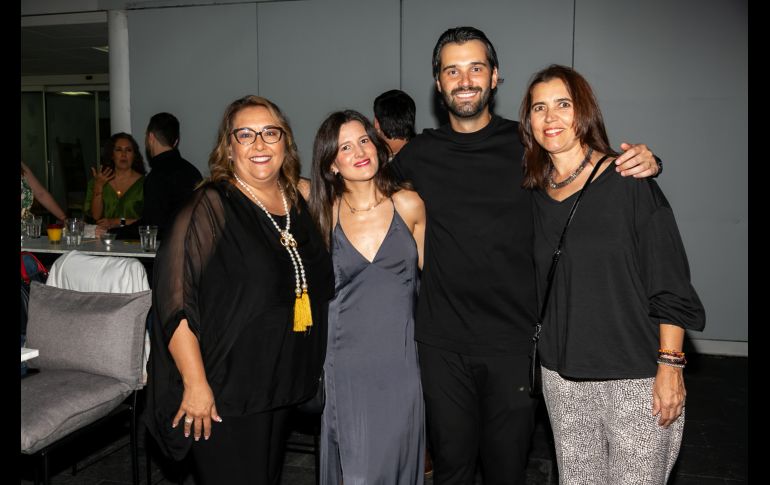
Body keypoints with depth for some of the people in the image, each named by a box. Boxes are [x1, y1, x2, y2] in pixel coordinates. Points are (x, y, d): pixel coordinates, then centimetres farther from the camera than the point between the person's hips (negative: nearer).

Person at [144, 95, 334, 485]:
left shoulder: (297, 203, 6)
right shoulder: (210, 207, -14)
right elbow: (174, 298, -20)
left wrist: (308, 369, 16)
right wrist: (195, 384, -22)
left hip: (283, 389, 7)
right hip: (223, 396, -7)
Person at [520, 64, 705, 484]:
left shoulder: (629, 182, -7)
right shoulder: (534, 195, 6)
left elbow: (670, 285, -9)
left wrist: (670, 366, -12)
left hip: (637, 376, -4)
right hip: (562, 376, 4)